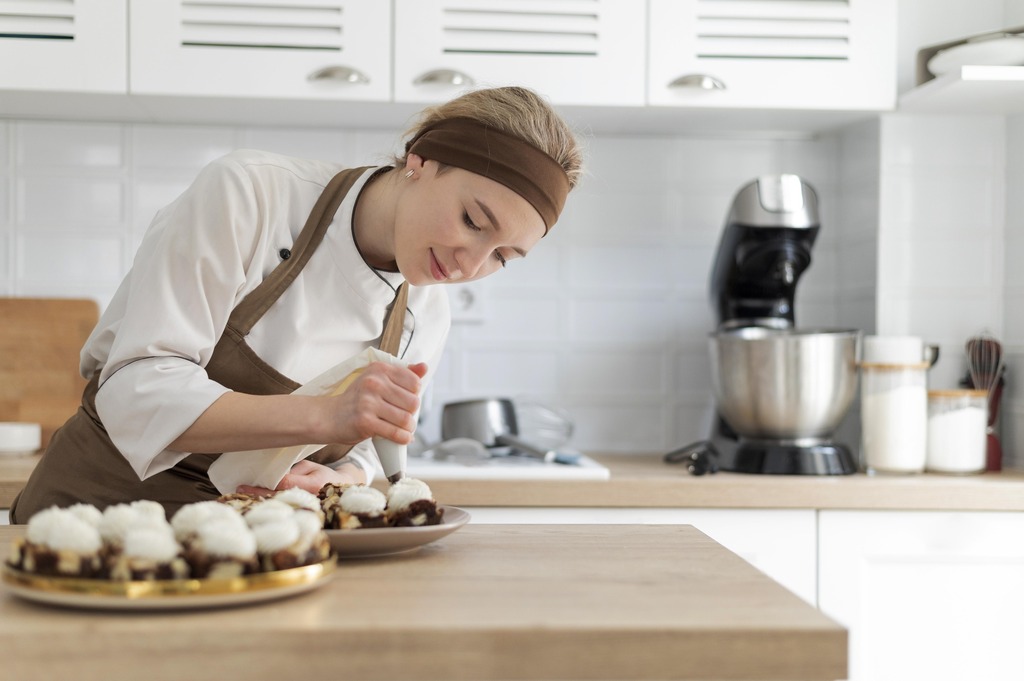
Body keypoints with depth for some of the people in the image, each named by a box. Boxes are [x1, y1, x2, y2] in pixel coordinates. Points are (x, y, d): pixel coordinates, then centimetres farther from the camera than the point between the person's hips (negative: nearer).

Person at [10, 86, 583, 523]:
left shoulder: (426, 321, -3)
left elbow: (358, 456, 8)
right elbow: (138, 393, -24)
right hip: (106, 500, -4)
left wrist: (336, 480, -17)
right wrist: (327, 415, -36)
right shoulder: (249, 193, -19)